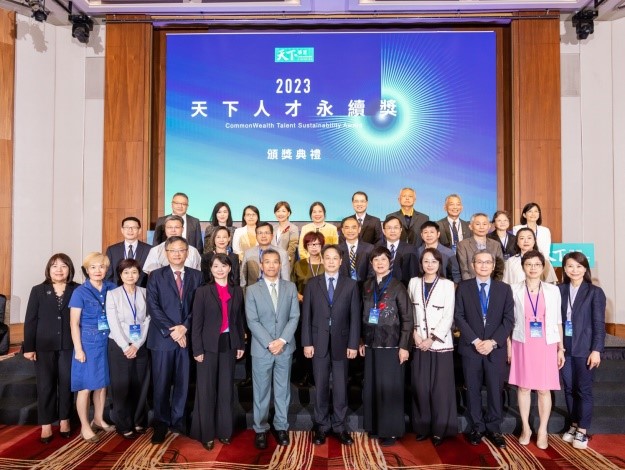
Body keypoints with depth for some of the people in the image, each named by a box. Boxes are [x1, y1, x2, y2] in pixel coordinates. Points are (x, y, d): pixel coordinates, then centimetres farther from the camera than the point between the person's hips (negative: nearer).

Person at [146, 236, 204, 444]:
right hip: (163, 337, -1)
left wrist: (184, 327, -11)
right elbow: (153, 307, -6)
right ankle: (161, 424, 19)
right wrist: (171, 331, -13)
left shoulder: (196, 276, 8)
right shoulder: (156, 276, 3)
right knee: (161, 384, 5)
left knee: (183, 382, 8)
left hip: (187, 336, 2)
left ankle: (178, 420, 23)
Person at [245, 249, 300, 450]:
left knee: (283, 390, 11)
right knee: (261, 391, 8)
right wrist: (269, 343, -14)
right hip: (261, 348, -1)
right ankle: (260, 429, 22)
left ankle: (281, 427, 26)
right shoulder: (252, 290, -1)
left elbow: (294, 317, -1)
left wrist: (282, 340, -12)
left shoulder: (290, 287, 4)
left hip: (285, 347, 2)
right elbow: (252, 321, -7)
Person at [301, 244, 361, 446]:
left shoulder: (351, 284, 3)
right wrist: (307, 342, -4)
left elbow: (355, 316, 1)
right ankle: (321, 426, 23)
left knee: (340, 386, 7)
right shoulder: (312, 284, 4)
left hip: (341, 342, 0)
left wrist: (353, 344, -4)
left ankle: (339, 426, 22)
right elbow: (306, 315, 2)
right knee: (321, 386, 8)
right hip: (319, 342, 0)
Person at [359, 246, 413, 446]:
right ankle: (374, 425, 27)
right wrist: (362, 341, 8)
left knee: (390, 387, 3)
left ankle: (391, 430, 17)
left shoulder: (397, 287, -6)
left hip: (391, 344, -4)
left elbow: (408, 318, -7)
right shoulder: (367, 286, 8)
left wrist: (404, 346, -11)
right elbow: (364, 316, 10)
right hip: (371, 344, 5)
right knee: (371, 386, 11)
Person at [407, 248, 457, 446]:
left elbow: (448, 316, -5)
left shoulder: (447, 285, -2)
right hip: (419, 343, 2)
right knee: (420, 387, 5)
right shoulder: (414, 282, 7)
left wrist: (432, 338, -11)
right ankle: (423, 427, 19)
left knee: (440, 388, 2)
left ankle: (440, 430, 15)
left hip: (440, 343, -2)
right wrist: (415, 334, -5)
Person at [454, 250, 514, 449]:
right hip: (470, 347, 0)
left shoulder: (504, 289, 6)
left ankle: (493, 429, 21)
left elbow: (509, 319, 0)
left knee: (495, 390, 6)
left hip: (496, 348, 1)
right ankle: (476, 428, 21)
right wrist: (475, 341, -12)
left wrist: (493, 341, -11)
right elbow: (459, 317, -3)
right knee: (473, 390, 8)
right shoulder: (463, 287, 3)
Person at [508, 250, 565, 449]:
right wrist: (508, 347, -1)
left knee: (544, 389, 5)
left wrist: (561, 349, 4)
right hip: (522, 345, 0)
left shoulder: (553, 290, 2)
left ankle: (542, 431, 19)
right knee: (523, 387, 7)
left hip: (546, 345, 1)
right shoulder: (514, 290, -1)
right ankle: (526, 428, 22)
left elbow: (557, 321, 6)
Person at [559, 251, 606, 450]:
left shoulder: (595, 292, -5)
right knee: (569, 389, 11)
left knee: (584, 390, 4)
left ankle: (582, 431, 16)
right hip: (564, 348, 3)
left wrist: (596, 350, -12)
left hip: (585, 350, -3)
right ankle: (574, 425, 26)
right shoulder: (560, 290, 4)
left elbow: (599, 324, -7)